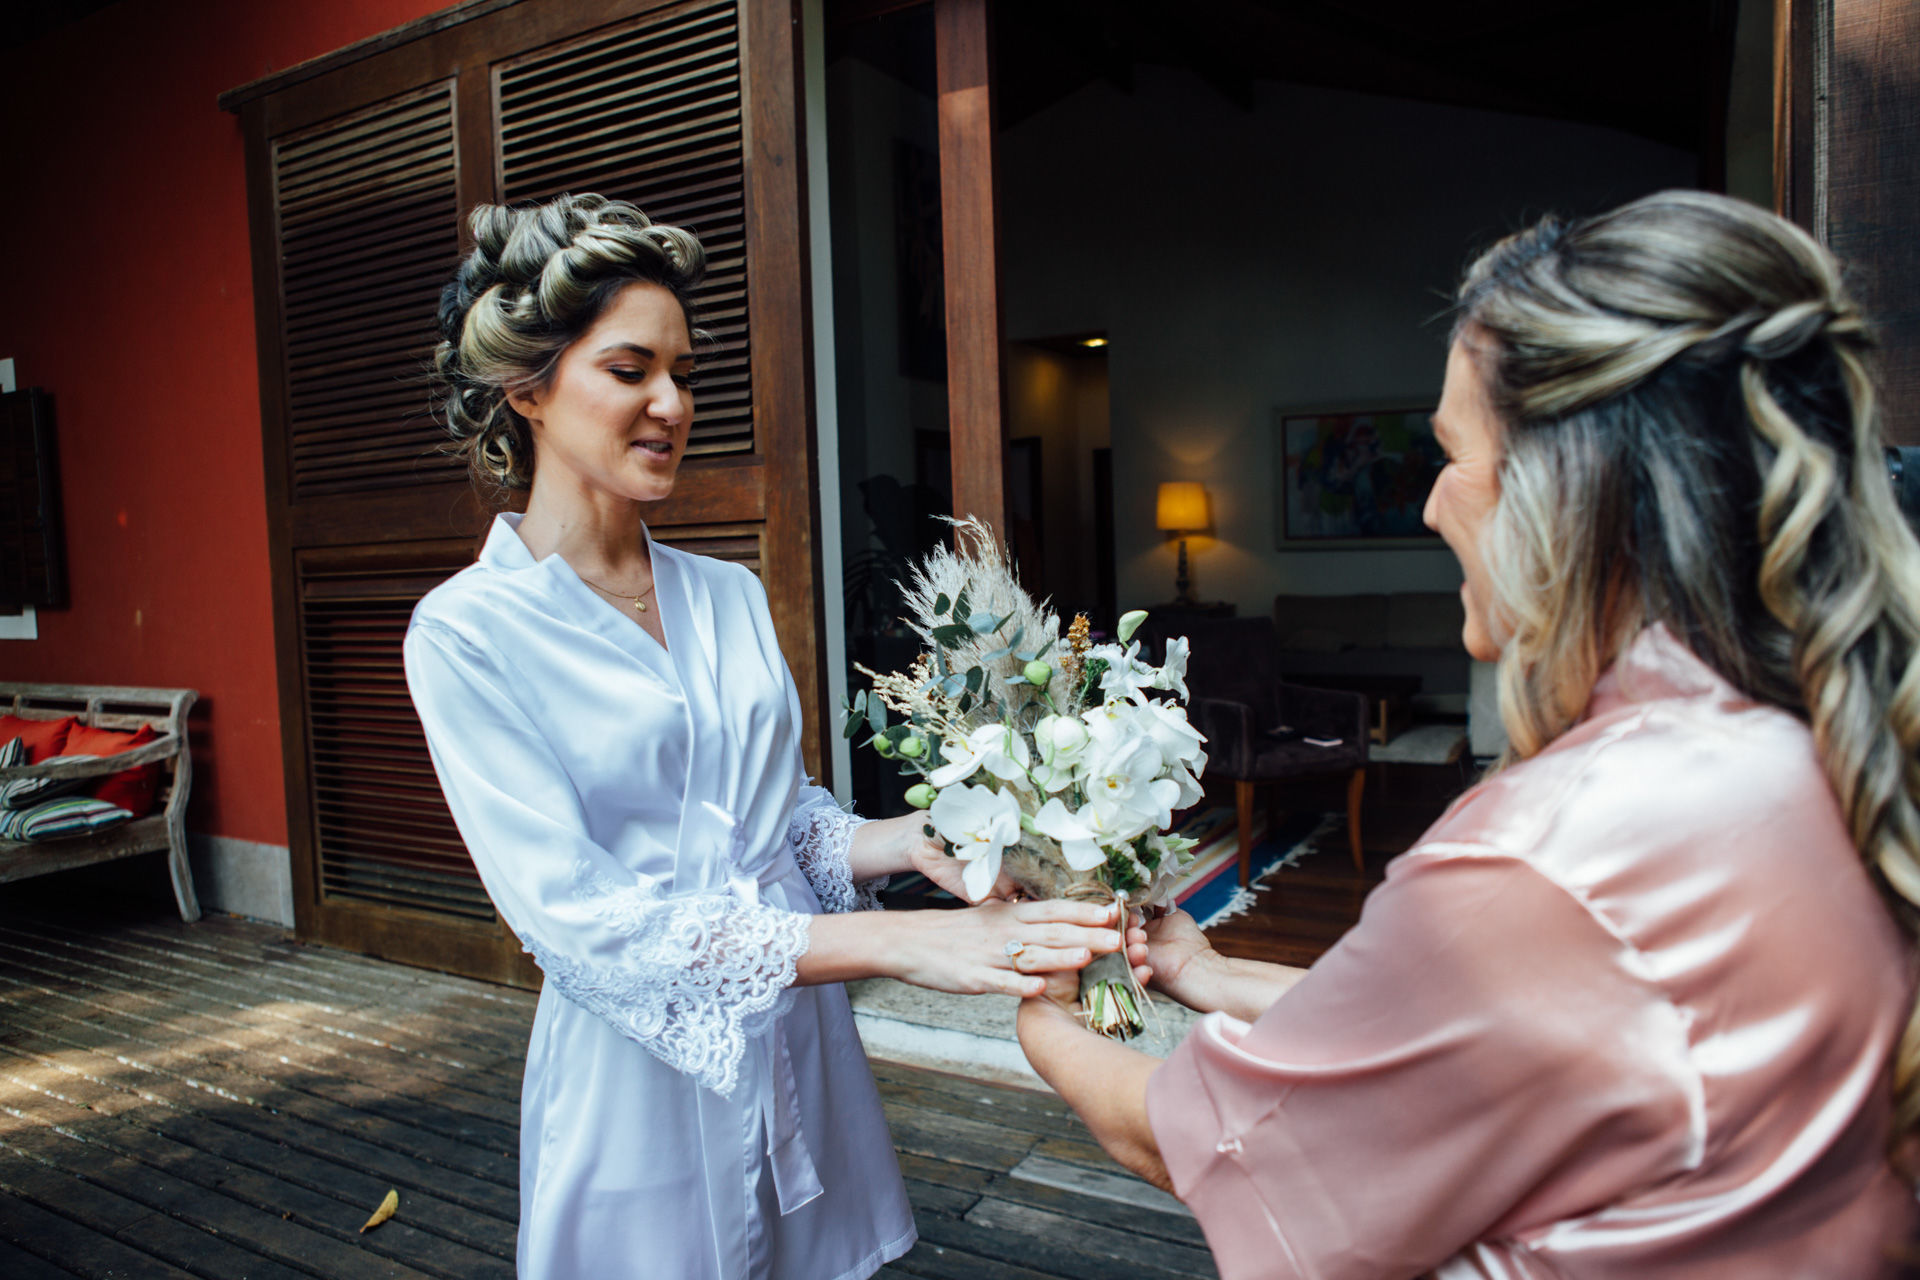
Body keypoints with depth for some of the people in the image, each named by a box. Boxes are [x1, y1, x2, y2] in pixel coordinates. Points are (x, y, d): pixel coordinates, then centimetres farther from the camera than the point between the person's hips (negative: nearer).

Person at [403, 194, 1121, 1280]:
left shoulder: (731, 596, 4)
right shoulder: (468, 632, -14)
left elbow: (788, 818, 9)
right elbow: (577, 916, -22)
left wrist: (905, 841, -14)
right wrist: (900, 942, -28)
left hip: (801, 1054, 5)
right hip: (641, 1079, -4)